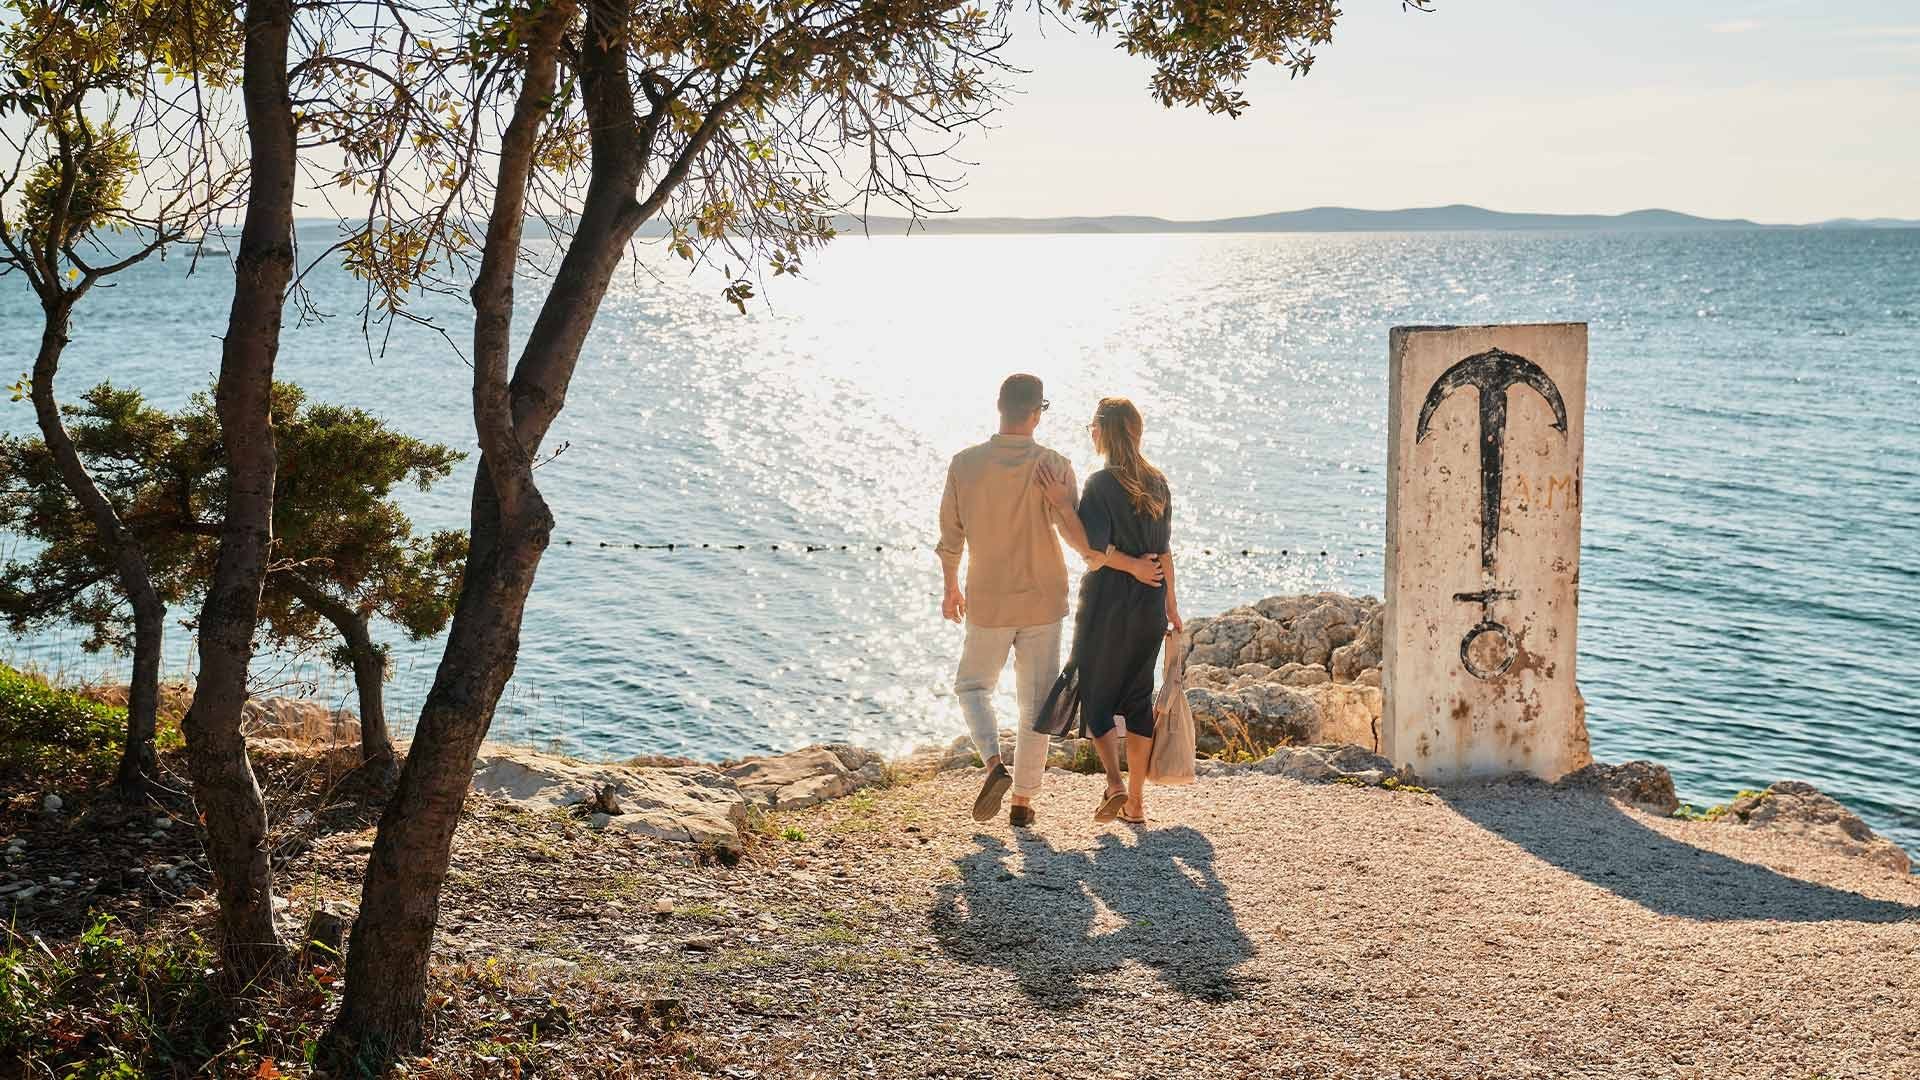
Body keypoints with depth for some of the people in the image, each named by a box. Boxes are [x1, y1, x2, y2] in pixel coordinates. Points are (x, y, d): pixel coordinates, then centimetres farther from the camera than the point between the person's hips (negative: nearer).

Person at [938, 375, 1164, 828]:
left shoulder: (965, 464, -7)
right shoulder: (1053, 466, -13)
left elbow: (950, 537, 1)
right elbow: (1077, 536, -21)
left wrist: (951, 589, 17)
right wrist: (1130, 565, -10)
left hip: (987, 602, 1)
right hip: (1042, 602, -1)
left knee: (973, 685, 19)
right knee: (1035, 701, 11)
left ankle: (995, 764, -5)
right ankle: (1024, 800, 14)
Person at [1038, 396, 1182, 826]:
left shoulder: (1102, 483, -13)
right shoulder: (1158, 482, 7)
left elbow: (1094, 547, -20)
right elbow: (1164, 549, 11)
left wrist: (1063, 504, -20)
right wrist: (1171, 603, 17)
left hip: (1108, 600, -6)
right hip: (1149, 600, 6)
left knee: (1094, 691, 9)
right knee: (1137, 696, 11)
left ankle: (1115, 783, -7)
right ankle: (1136, 801, 14)